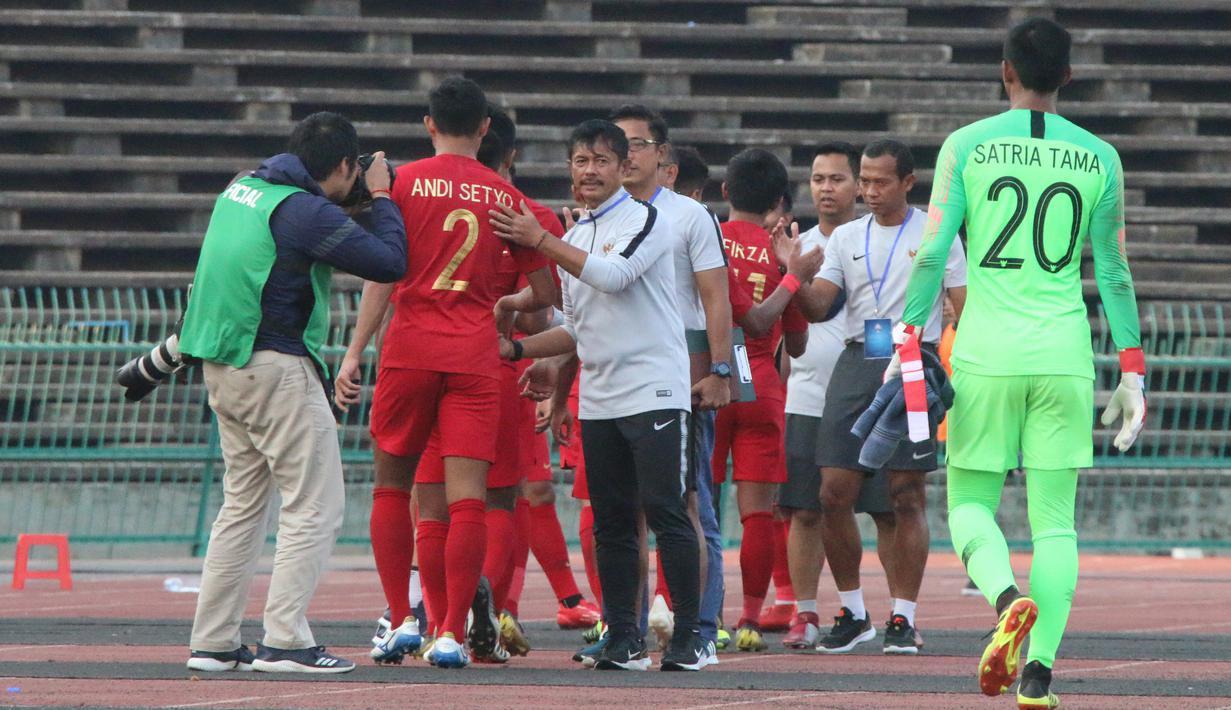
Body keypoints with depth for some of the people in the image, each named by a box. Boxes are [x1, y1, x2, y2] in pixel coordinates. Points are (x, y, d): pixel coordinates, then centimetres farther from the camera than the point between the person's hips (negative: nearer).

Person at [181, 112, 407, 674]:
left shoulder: (240, 191, 10)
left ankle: (212, 642, 15)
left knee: (242, 502, 16)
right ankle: (285, 642, -11)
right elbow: (389, 262, -17)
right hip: (276, 369, -9)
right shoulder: (307, 211, -15)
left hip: (223, 368, 9)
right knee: (314, 506, -4)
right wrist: (381, 198, -4)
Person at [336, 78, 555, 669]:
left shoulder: (404, 182, 1)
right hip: (476, 355, 1)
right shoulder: (506, 198, 8)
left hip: (410, 350, -1)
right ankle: (451, 633, -8)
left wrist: (354, 354, -3)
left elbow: (382, 272, -5)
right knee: (467, 498, -2)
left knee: (393, 486, 13)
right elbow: (546, 294, 12)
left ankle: (402, 621, 6)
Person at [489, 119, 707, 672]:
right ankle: (623, 638, 8)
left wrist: (540, 241, -17)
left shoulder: (646, 221, -3)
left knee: (665, 512, -11)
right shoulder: (572, 240, 18)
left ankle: (689, 636, -9)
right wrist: (514, 349, 14)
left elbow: (613, 275, -21)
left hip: (654, 392, -7)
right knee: (611, 522, 5)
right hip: (598, 398, 7)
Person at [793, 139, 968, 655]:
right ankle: (852, 613, 11)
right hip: (855, 362, 4)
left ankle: (902, 618, 1)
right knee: (834, 493, -3)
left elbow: (965, 308, 2)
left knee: (907, 497, -4)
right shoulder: (847, 237, 14)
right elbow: (817, 307, 7)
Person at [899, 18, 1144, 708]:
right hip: (1065, 353, 1)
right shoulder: (1100, 158, 5)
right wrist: (1133, 370, 11)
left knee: (971, 501, 10)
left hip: (986, 350, -1)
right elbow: (1114, 271, 7)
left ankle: (1008, 598, -22)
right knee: (1056, 517, 6)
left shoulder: (967, 146, 0)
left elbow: (933, 252, -4)